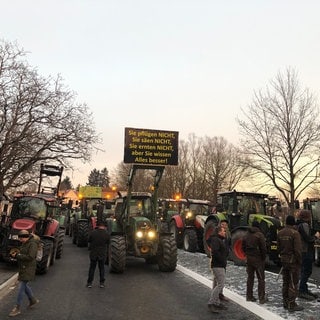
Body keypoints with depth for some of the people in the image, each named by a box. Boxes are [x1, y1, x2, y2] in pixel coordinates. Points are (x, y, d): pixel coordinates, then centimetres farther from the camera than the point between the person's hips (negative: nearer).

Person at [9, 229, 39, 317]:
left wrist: (18, 256, -22)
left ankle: (18, 308, 2)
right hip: (23, 268, 9)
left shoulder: (32, 244, -19)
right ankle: (33, 300, 37)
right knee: (24, 285, 19)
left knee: (21, 287, -6)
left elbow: (30, 257, -26)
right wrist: (16, 254, 2)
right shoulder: (24, 243, 9)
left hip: (28, 269, -9)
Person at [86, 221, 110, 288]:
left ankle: (89, 283, 16)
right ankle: (102, 283, 15)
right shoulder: (106, 234, -12)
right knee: (101, 268, 13)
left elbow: (89, 241, -2)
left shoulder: (92, 233, -13)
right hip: (102, 254, 0)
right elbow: (107, 243, 2)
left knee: (92, 268, 12)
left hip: (93, 253, 0)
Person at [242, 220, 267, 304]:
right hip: (258, 259, -6)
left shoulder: (247, 235, 8)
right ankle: (262, 298, 3)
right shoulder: (259, 235, -13)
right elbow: (263, 248, -15)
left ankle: (249, 296, 19)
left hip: (249, 258, 6)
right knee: (261, 278, 2)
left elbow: (243, 247, 13)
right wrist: (263, 258, -4)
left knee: (250, 277, 14)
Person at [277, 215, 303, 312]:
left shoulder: (280, 233, 4)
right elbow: (297, 250, -19)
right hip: (293, 261, -7)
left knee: (285, 282, 15)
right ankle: (292, 305, 6)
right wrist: (299, 261, -9)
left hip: (284, 260, 7)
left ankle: (285, 302, 24)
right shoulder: (295, 233, -17)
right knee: (293, 283, 1)